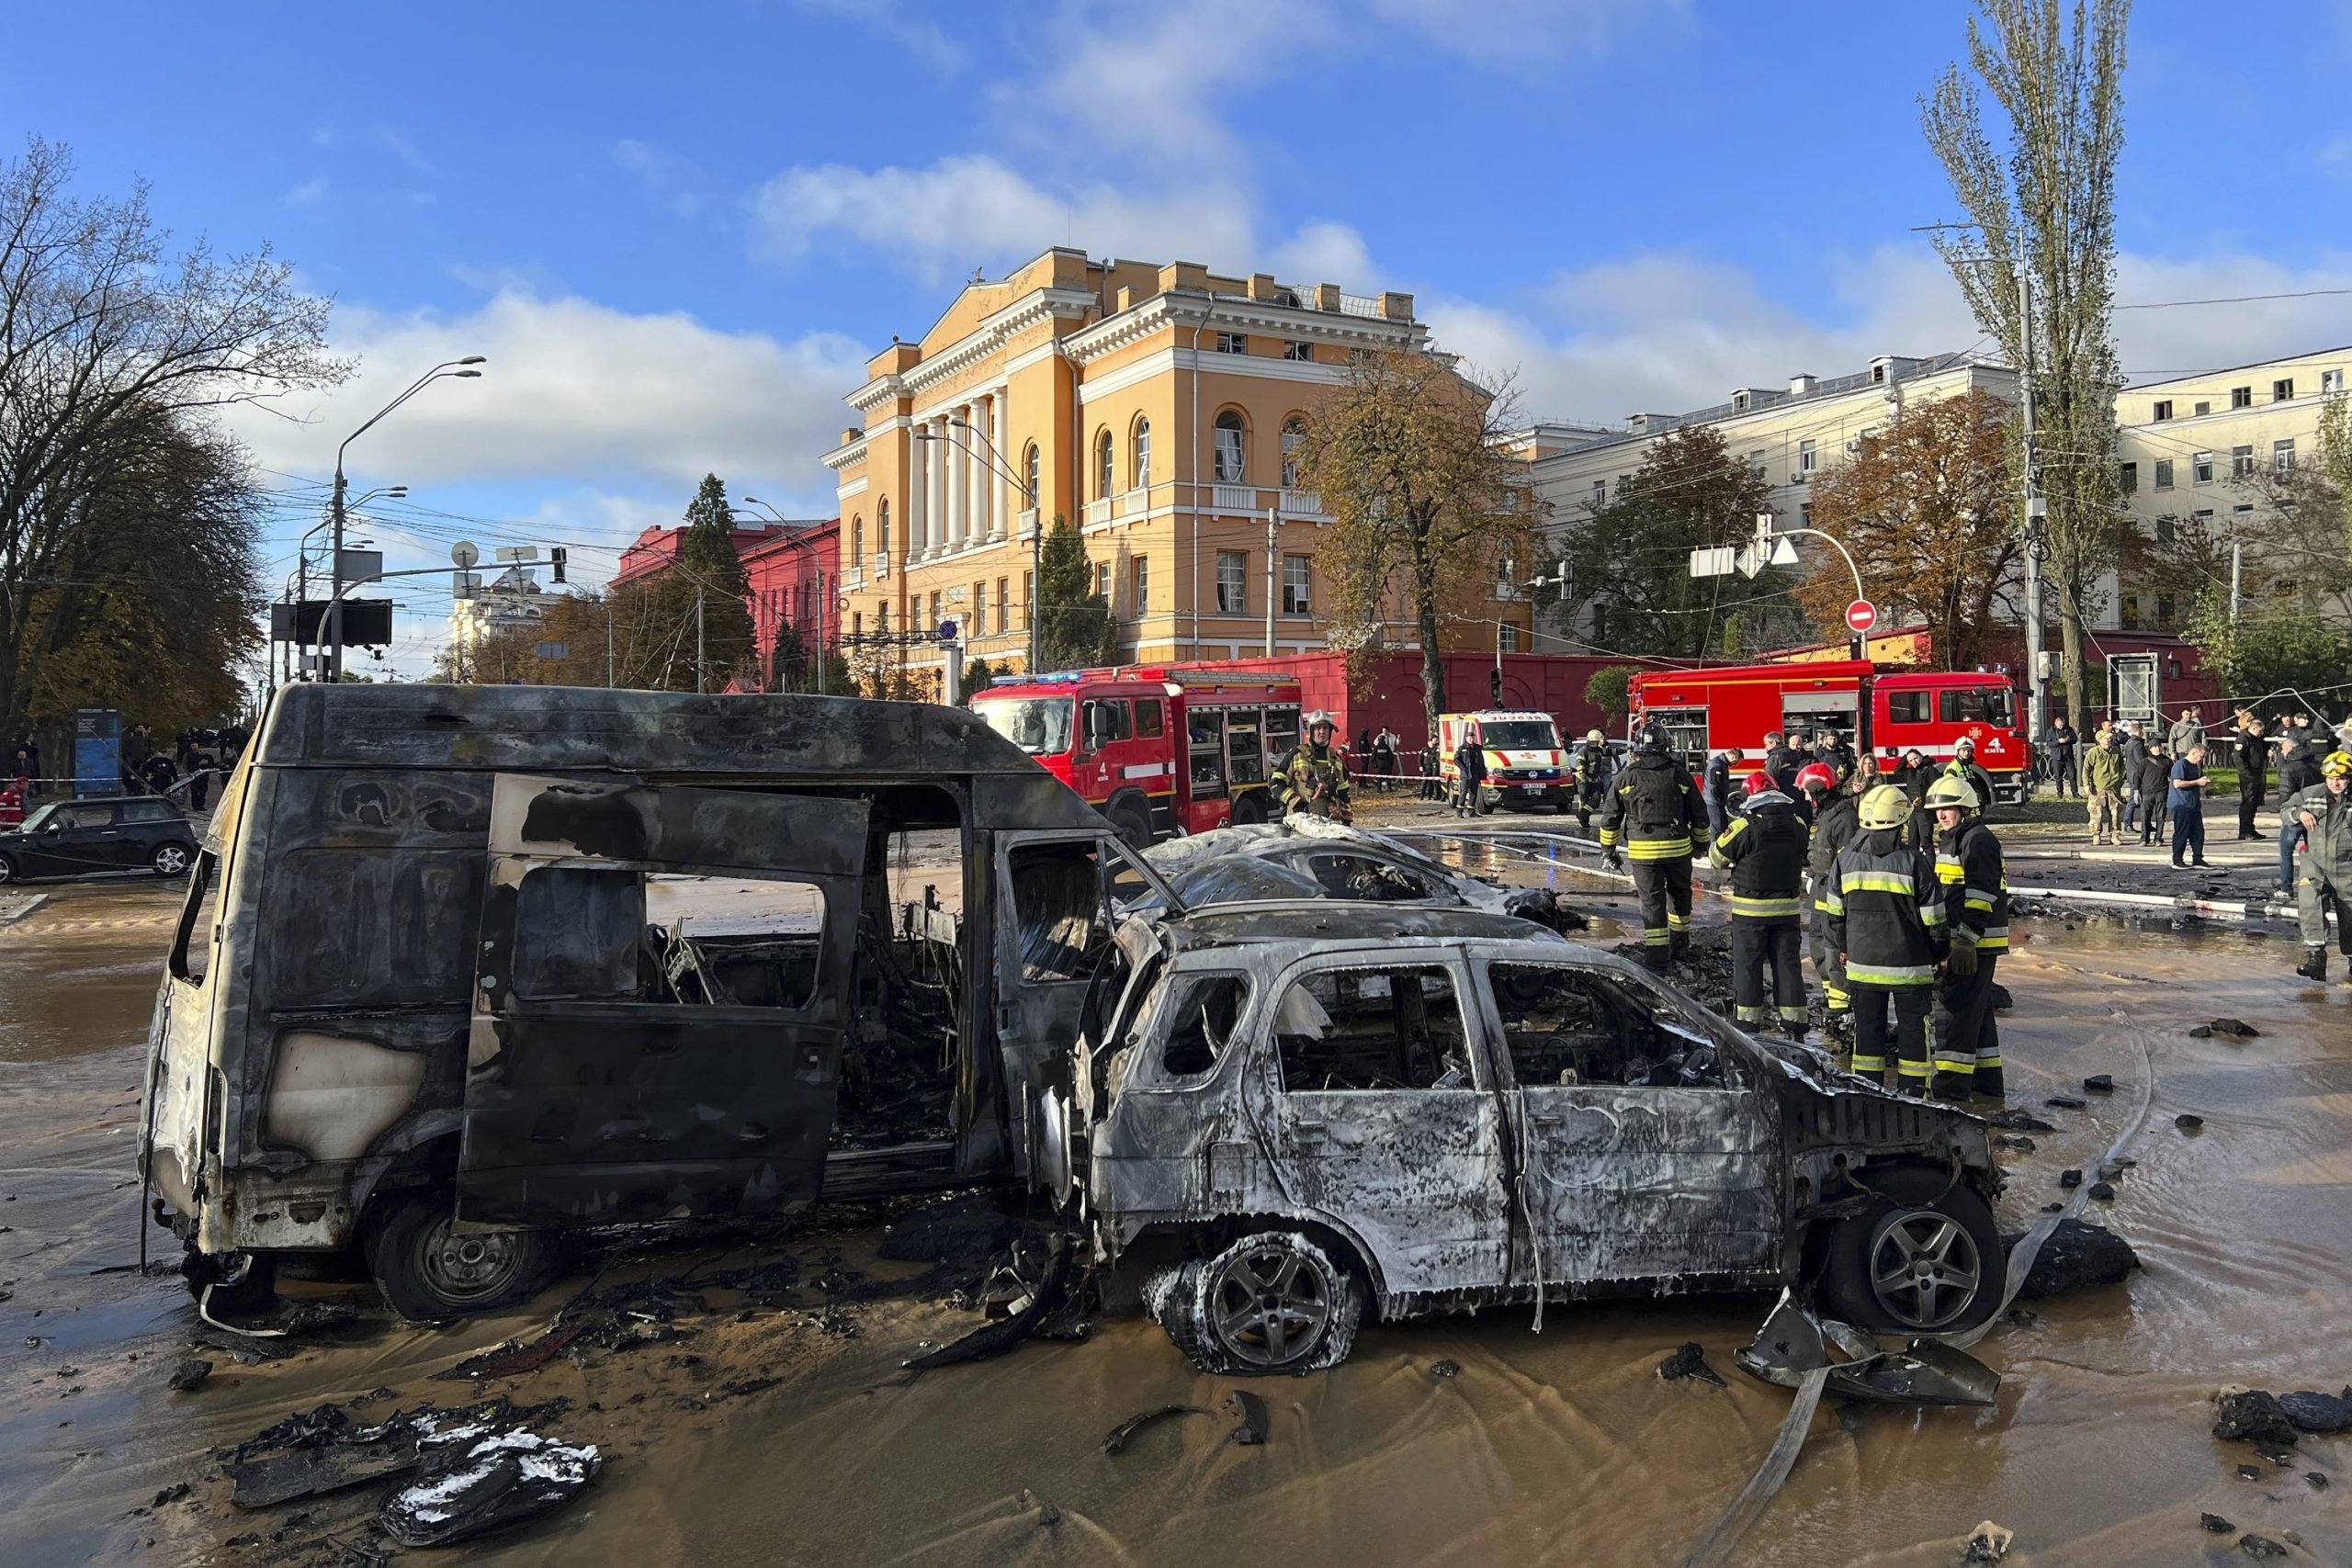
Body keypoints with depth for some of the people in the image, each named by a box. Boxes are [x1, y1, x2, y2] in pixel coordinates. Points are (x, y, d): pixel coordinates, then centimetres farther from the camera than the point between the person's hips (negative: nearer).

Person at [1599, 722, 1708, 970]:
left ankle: (1657, 958, -1)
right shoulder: (1680, 775, 0)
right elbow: (1699, 814, 7)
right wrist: (1701, 842, 21)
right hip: (1678, 847, 1)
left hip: (1643, 850, -1)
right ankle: (1679, 943, 35)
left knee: (1652, 901, 2)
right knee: (1679, 893, 22)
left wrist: (1607, 850, 13)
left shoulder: (1625, 777, 0)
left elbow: (1610, 818, 3)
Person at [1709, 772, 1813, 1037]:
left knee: (1748, 965, 6)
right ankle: (1794, 1024, 13)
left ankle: (1748, 1022, 9)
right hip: (1788, 907, 4)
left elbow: (1717, 858, -6)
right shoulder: (1797, 826, -1)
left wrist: (1716, 839, 15)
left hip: (1750, 909, -4)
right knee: (1787, 963, 10)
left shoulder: (1744, 826, -16)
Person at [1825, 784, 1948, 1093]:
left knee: (1868, 1027, 11)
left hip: (1862, 961, 3)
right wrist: (1939, 953, 8)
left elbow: (1834, 912, 6)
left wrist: (1842, 947, 21)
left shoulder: (1845, 859, -2)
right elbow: (1933, 917, -7)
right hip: (1909, 963, -3)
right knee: (1912, 1027, 8)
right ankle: (1912, 1094, 12)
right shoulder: (1914, 860, -12)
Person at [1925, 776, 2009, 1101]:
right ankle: (1987, 1080, 24)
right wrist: (1948, 941, 25)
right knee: (1977, 1010, 15)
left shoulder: (1978, 840, -14)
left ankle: (1952, 1082, -7)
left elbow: (1980, 895, -21)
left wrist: (1966, 941, -25)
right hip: (1958, 941, 10)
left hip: (1975, 943, -10)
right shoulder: (1951, 840, 18)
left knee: (1955, 1009, -10)